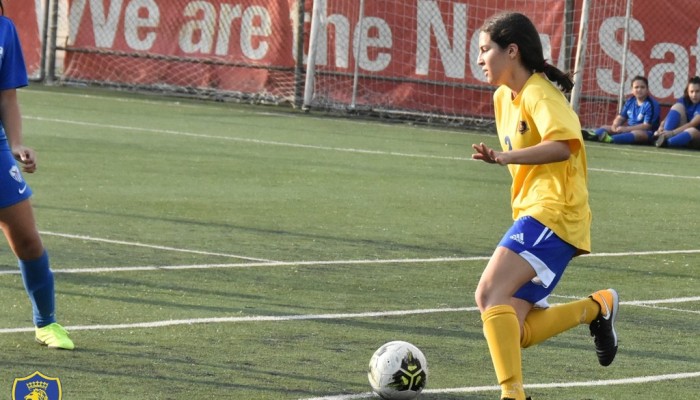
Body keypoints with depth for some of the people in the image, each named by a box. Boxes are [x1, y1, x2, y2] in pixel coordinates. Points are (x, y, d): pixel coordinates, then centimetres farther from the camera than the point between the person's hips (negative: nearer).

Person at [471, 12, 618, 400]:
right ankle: (598, 307, 17)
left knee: (490, 294, -26)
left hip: (553, 213, -10)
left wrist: (506, 157, -40)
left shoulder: (539, 95, -12)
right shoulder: (503, 98, 17)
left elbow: (563, 145, -31)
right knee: (514, 333, 1)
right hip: (533, 213, 10)